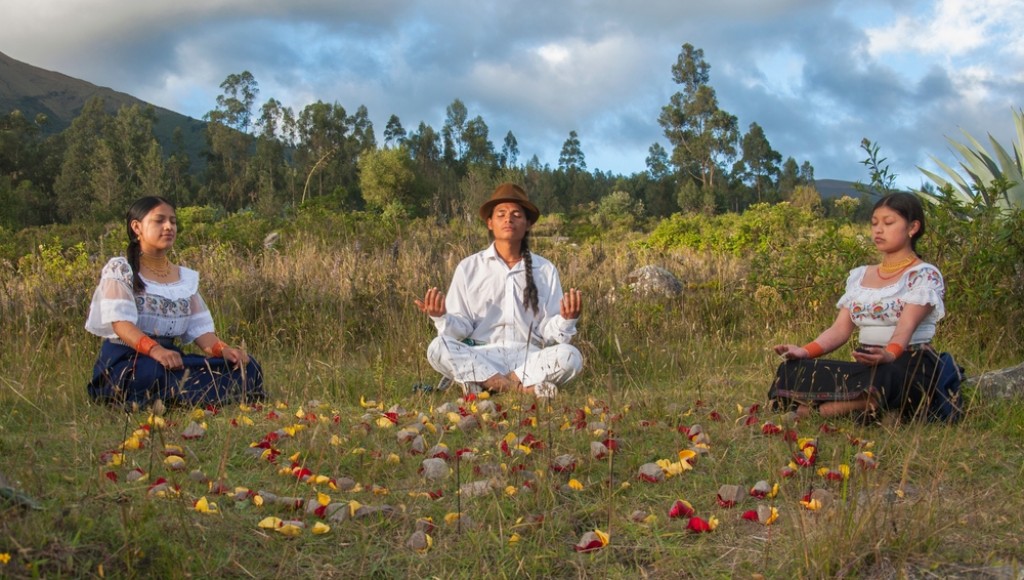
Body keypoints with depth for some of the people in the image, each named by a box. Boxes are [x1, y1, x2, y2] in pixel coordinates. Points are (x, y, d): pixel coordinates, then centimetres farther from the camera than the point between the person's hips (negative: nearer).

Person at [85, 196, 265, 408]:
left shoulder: (187, 278, 17)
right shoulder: (119, 270, 0)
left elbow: (200, 327, 7)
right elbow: (120, 322, -15)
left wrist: (223, 349, -16)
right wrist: (154, 349, -34)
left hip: (172, 358, 6)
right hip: (123, 362, -6)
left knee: (247, 368, -15)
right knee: (155, 371, -43)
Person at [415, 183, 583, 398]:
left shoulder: (545, 270, 9)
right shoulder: (468, 268, 8)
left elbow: (548, 333, 7)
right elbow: (461, 329, 5)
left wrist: (566, 320, -14)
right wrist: (441, 317, -15)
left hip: (530, 357, 0)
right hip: (480, 359, 0)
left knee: (569, 356, -29)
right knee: (438, 348, -29)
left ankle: (487, 384, -23)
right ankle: (527, 388, -28)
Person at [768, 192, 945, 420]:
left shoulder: (924, 274, 0)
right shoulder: (859, 276, 18)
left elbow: (907, 325, -17)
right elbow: (841, 329, 8)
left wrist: (890, 354, -39)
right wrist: (805, 351, -11)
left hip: (911, 365, -6)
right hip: (867, 364, 6)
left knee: (876, 378, -44)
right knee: (792, 370, -20)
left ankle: (810, 410, -32)